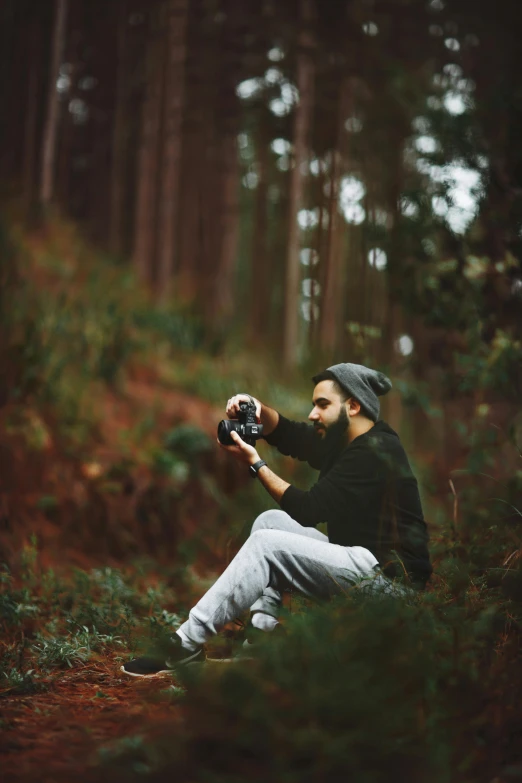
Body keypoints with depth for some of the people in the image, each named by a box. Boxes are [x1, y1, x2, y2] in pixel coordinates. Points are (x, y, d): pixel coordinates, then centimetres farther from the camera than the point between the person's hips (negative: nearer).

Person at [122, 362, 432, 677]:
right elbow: (287, 435, 20)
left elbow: (308, 510, -17)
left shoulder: (373, 454, -17)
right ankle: (260, 633, -3)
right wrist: (257, 409, -1)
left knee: (267, 544, -17)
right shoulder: (344, 440, 13)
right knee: (270, 521, 7)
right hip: (364, 559, 10)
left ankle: (186, 644, -16)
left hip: (390, 576, -10)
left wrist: (255, 463, -11)